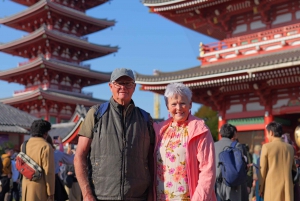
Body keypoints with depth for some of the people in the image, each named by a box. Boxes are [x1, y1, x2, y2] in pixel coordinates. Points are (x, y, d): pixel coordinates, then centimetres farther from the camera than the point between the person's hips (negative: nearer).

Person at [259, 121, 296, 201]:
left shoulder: (267, 147, -7)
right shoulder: (290, 148, 7)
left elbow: (263, 169, -4)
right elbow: (293, 167, 17)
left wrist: (261, 187, 5)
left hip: (272, 187, -4)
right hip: (287, 187, 4)